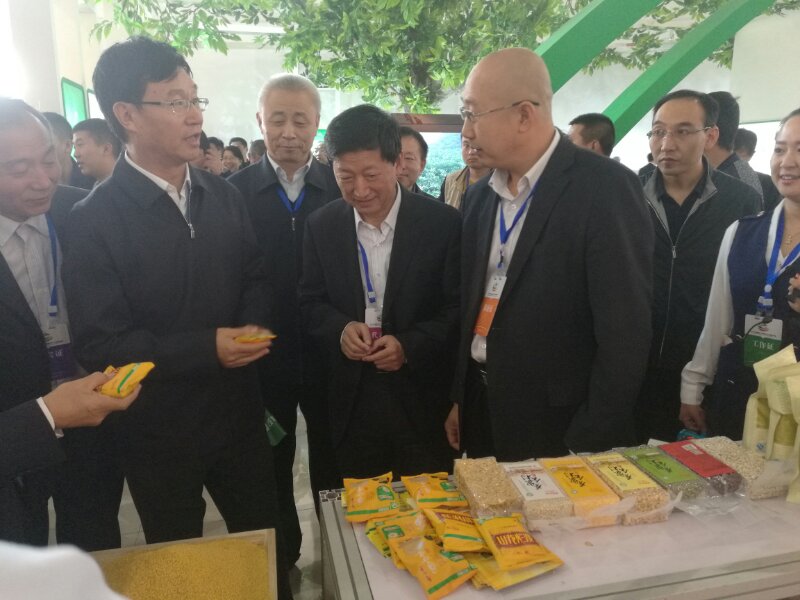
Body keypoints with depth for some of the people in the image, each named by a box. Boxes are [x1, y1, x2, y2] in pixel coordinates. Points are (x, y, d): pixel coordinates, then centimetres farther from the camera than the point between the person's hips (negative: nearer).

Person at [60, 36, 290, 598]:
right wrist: (206, 347, -24)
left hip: (239, 411, 4)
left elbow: (255, 279, 9)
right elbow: (100, 345, -16)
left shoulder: (225, 197, 1)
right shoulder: (93, 221, -14)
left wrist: (252, 326, -12)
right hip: (158, 431, -3)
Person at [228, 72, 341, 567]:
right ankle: (282, 559, 44)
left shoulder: (342, 188, -4)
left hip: (329, 357, 0)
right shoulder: (234, 191, -5)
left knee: (333, 468, 18)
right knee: (272, 470, 20)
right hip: (264, 358, 0)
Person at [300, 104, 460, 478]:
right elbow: (311, 301, 6)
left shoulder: (443, 222, -9)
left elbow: (459, 307, -7)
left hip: (422, 401, -2)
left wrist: (410, 346, -20)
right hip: (350, 401, 3)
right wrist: (340, 329, -14)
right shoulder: (322, 226, 0)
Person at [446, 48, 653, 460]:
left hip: (559, 427, -6)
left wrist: (589, 448, -15)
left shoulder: (606, 188, -15)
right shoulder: (479, 196, 5)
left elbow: (624, 334, -18)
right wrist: (459, 399, 10)